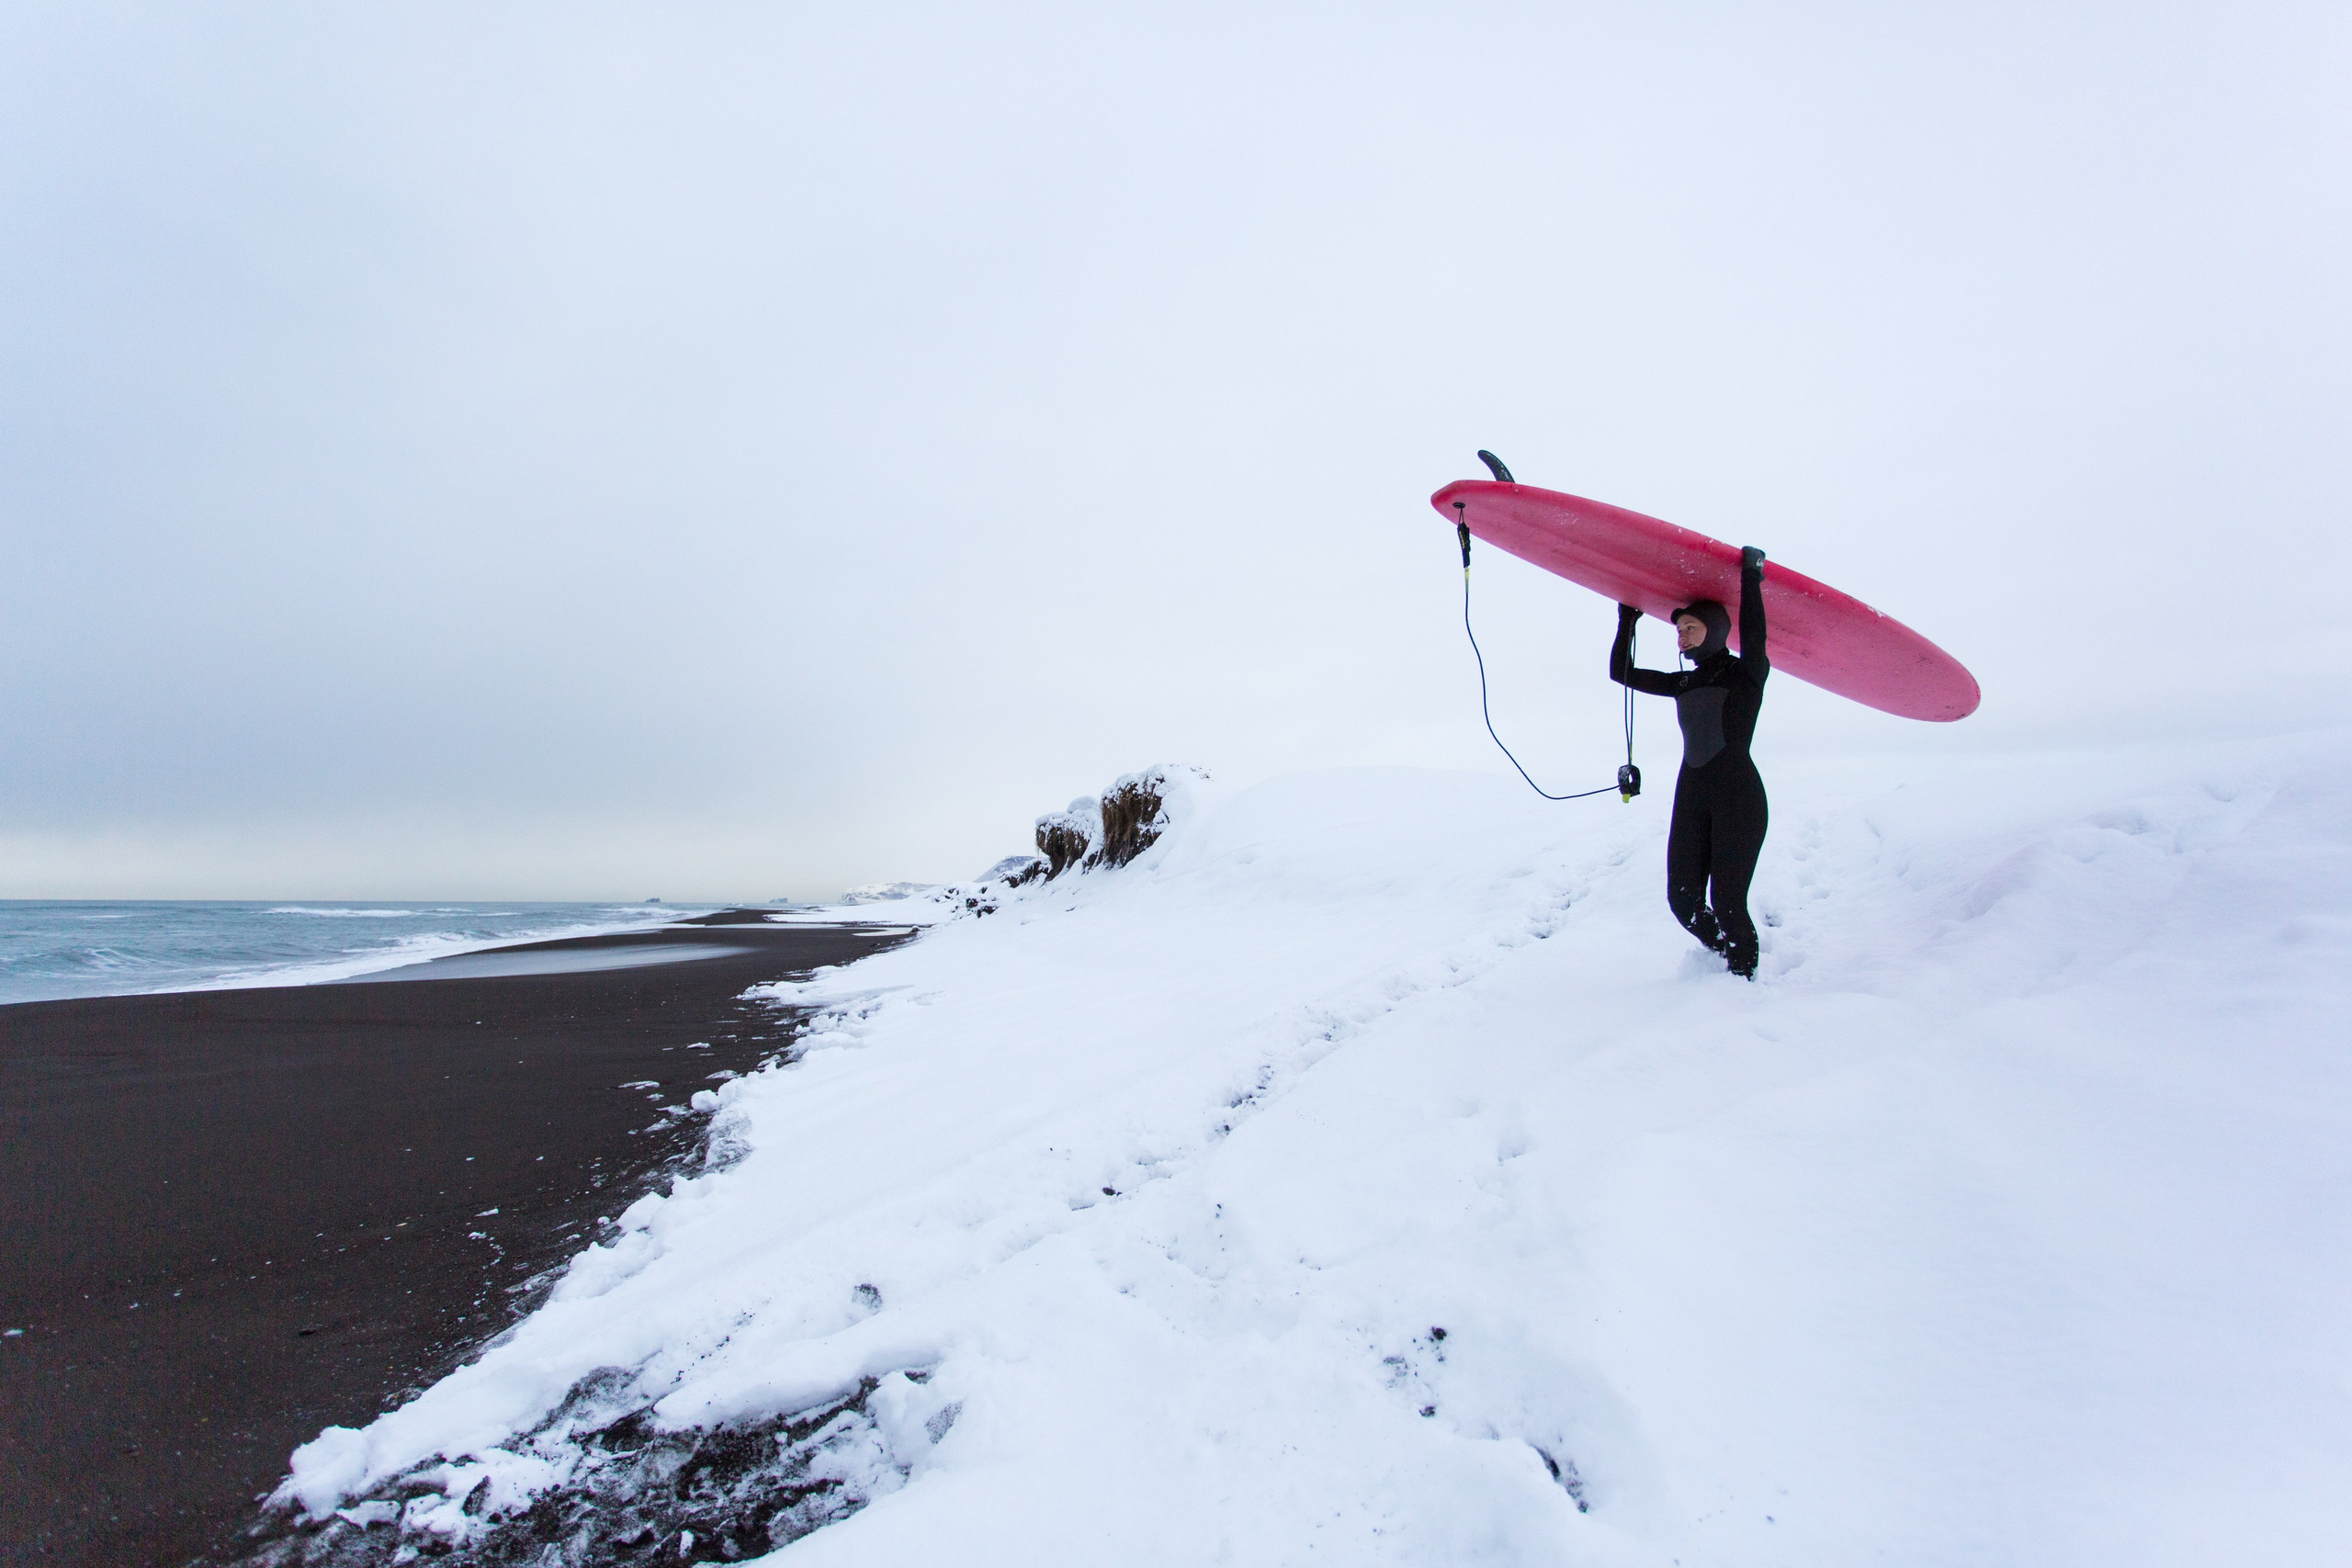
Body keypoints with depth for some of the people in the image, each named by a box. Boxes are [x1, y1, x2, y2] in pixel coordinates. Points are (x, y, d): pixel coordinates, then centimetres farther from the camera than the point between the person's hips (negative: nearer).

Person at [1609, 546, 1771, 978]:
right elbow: (1621, 672, 20)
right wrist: (1627, 622, 17)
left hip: (1739, 796, -6)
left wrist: (1751, 575, -16)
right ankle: (1725, 956, 28)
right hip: (1692, 795, 6)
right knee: (1683, 899, 2)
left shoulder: (1746, 674, -1)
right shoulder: (1684, 683, 15)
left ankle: (1745, 977, 13)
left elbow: (1753, 637, -22)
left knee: (1727, 903, -7)